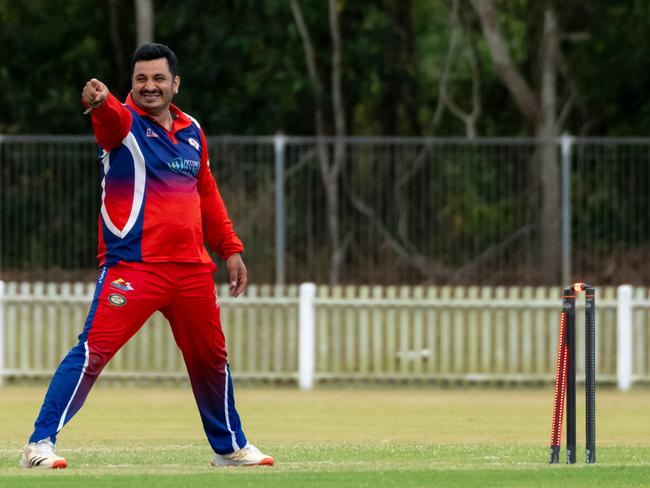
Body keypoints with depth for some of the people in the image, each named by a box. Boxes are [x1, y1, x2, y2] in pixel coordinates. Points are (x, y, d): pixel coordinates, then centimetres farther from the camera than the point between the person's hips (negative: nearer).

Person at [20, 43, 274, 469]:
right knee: (94, 350, -15)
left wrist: (230, 248, 18)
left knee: (210, 357, 17)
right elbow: (111, 118, -30)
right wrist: (99, 101, -53)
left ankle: (230, 446, 34)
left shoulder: (192, 130, 14)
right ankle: (41, 443, -13)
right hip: (132, 267, -6)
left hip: (192, 269, 6)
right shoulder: (122, 122, -4)